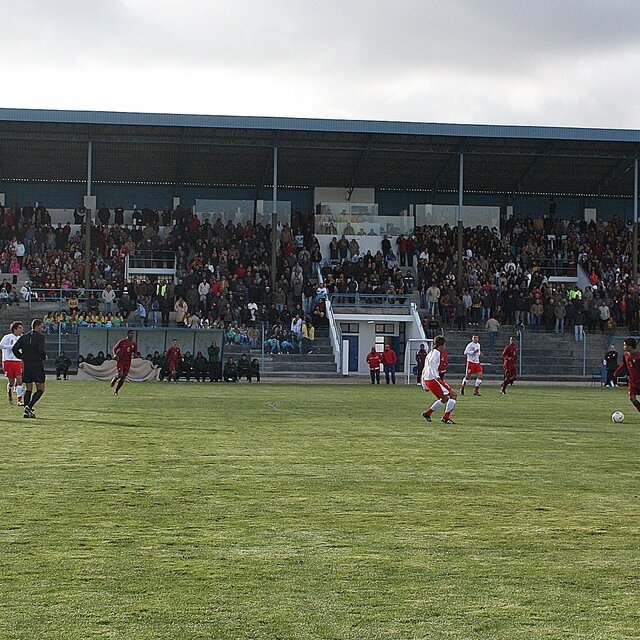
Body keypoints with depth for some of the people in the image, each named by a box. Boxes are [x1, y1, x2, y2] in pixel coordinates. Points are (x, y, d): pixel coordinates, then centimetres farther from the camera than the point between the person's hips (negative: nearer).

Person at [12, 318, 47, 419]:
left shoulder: (24, 337, 10)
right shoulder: (40, 337, -6)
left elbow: (15, 349, 2)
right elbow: (41, 350, -21)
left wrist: (22, 357, 12)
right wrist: (44, 357, -1)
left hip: (26, 365, 5)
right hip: (37, 365, -5)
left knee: (28, 389, 12)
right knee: (40, 389, 3)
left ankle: (26, 411, 5)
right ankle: (29, 407, -14)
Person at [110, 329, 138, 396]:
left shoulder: (134, 344, 6)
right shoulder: (122, 341, -4)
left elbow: (135, 353, 15)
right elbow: (114, 348, 4)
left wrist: (134, 354, -9)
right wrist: (114, 355, -15)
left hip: (127, 362, 4)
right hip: (120, 360, -4)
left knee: (123, 377, 0)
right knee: (120, 374, -22)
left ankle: (116, 390, 15)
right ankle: (114, 379, 13)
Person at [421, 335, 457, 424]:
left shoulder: (430, 353, 23)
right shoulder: (436, 352, -5)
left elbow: (424, 371, 26)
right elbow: (431, 362, -26)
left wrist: (424, 385, 28)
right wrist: (436, 376, -30)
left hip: (427, 380, 10)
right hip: (433, 380, -10)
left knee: (445, 399, 19)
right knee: (453, 395, -7)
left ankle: (427, 413, 20)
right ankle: (446, 417, -10)